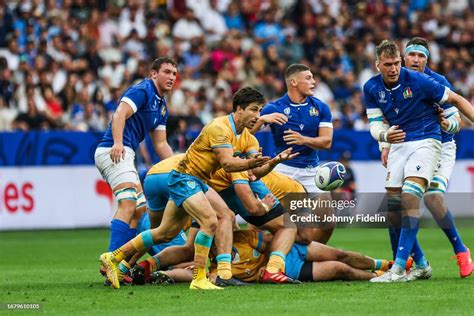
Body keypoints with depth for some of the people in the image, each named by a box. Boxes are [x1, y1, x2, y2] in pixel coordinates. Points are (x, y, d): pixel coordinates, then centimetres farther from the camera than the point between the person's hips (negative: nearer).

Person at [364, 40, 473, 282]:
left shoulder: (417, 81, -16)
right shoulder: (372, 88, -3)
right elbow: (375, 123, -1)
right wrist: (384, 136, -24)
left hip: (425, 141, -6)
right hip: (398, 143, 6)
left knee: (410, 196, -24)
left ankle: (399, 269, -30)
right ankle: (421, 265, 16)